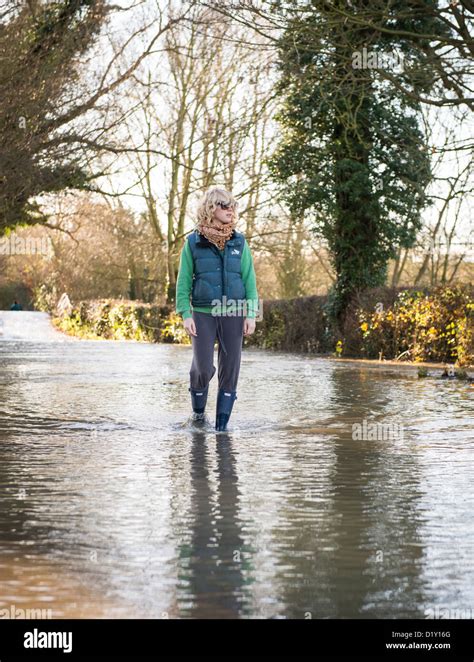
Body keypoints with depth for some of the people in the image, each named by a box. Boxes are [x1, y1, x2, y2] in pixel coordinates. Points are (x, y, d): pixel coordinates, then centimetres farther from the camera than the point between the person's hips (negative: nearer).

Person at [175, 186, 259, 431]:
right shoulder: (193, 243, 0)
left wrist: (251, 314, -1)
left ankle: (222, 423, 9)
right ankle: (198, 411, 20)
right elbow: (183, 281, 2)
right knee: (203, 367, -7)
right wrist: (185, 314, -6)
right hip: (203, 313, -2)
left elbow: (249, 280, 6)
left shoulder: (239, 242, 5)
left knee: (230, 369, 1)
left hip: (233, 314, 2)